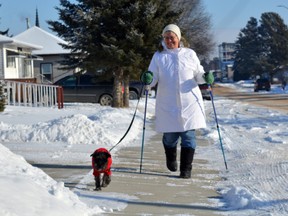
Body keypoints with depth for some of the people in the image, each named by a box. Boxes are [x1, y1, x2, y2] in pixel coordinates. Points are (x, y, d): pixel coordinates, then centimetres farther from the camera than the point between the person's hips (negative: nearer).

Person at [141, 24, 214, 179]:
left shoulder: (190, 54, 8)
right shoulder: (158, 56, 7)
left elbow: (198, 75, 14)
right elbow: (153, 79, 3)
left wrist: (206, 77, -8)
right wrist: (147, 79, -20)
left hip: (189, 103, 0)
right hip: (167, 105, 0)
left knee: (188, 136, -2)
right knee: (169, 136, 9)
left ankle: (186, 169, 6)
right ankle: (171, 160, 39)